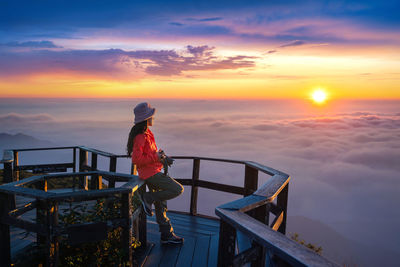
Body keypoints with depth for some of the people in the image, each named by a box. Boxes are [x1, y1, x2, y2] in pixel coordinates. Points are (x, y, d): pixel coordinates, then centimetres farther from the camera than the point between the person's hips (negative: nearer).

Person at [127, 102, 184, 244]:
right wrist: (155, 157, -18)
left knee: (160, 204, 15)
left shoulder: (146, 132, 10)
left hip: (153, 172, 10)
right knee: (178, 189, -9)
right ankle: (147, 198, 2)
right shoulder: (140, 136, -21)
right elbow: (136, 159, -26)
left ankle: (166, 235, 26)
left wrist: (159, 154, 7)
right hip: (150, 173, -10)